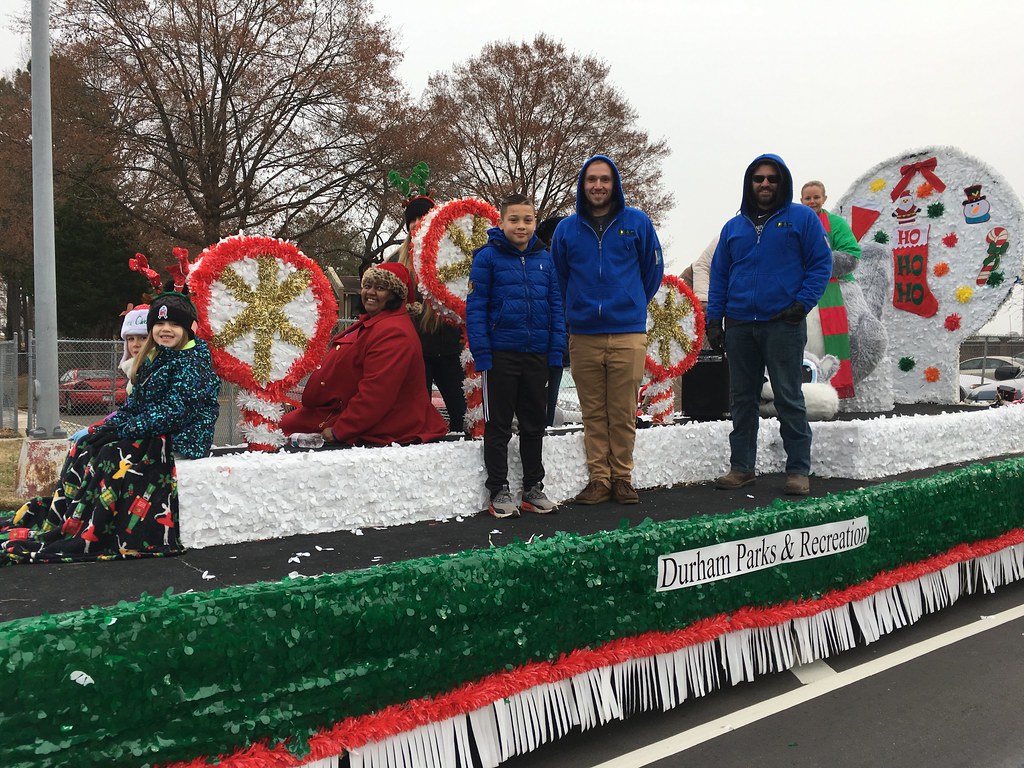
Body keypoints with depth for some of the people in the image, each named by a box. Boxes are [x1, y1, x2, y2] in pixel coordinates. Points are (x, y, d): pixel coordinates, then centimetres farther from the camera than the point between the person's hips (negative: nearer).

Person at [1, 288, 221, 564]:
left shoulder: (192, 361, -12)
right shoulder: (153, 359, 15)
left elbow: (174, 410, -20)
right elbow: (134, 404, 15)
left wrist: (130, 428, -19)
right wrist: (110, 425, -2)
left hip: (180, 437, -9)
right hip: (150, 431, 9)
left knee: (114, 457, -24)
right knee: (86, 446, -3)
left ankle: (85, 536, -18)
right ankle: (58, 519, -5)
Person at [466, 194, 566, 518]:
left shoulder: (545, 258, 5)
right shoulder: (488, 257, -6)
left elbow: (556, 306, 7)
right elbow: (475, 308, -8)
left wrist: (556, 351, 0)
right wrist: (481, 354, -14)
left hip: (537, 354, 4)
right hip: (500, 353, -4)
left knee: (535, 423, 13)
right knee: (498, 425, 5)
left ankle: (534, 488, 26)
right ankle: (499, 491, 16)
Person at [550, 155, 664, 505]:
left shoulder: (637, 222, 3)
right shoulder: (567, 228, 6)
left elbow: (652, 269, 12)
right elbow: (559, 278, 16)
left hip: (628, 334, -1)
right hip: (583, 336, 2)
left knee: (623, 413, 2)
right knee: (593, 414, 6)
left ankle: (622, 477, 15)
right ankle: (599, 479, 15)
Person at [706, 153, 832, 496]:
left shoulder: (802, 218, 4)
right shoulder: (734, 226, 16)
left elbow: (821, 263, 0)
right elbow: (719, 275, 15)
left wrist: (802, 303, -12)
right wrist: (714, 319, 7)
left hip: (783, 324, -4)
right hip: (739, 326, 4)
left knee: (789, 399, -2)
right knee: (741, 400, 9)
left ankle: (798, 471, 7)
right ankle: (741, 467, 18)